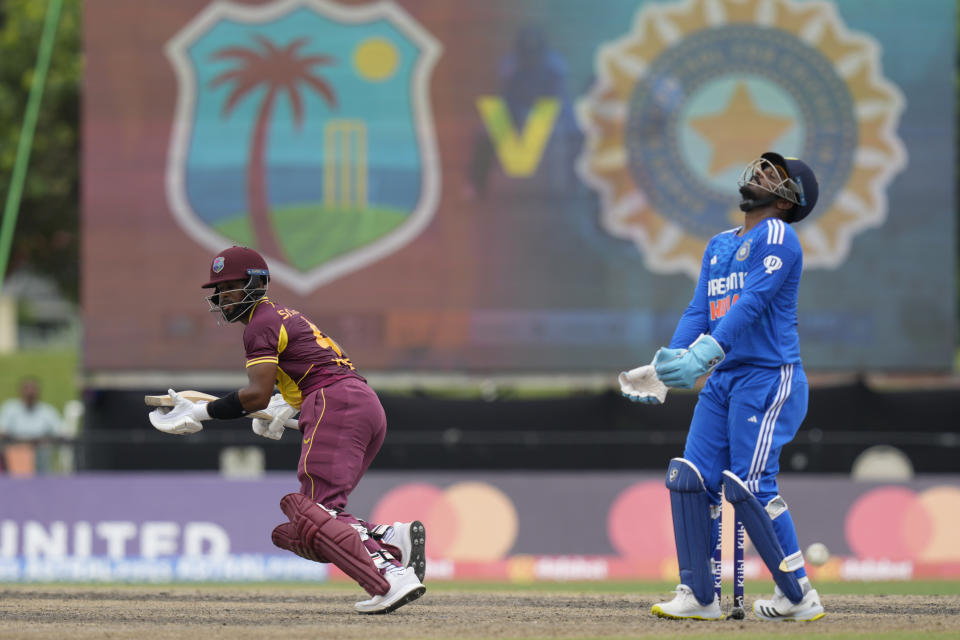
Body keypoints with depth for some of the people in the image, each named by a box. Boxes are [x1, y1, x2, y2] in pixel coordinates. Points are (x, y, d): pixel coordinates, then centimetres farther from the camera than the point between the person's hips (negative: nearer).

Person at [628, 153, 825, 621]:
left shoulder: (777, 236, -5)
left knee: (749, 485, -16)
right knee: (690, 478, 0)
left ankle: (799, 596, -8)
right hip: (722, 381, 8)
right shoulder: (718, 246, 21)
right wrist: (670, 364, -5)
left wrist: (704, 354, -29)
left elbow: (751, 304, -18)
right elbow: (697, 313, 13)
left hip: (769, 377, -8)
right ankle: (698, 596, 6)